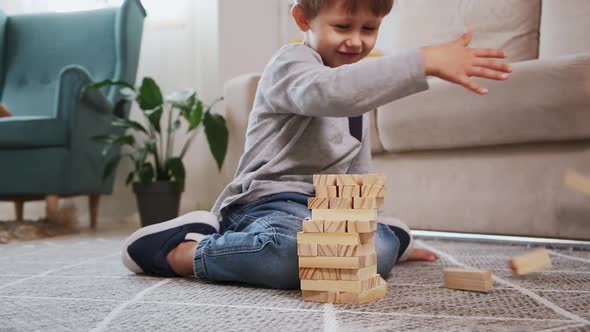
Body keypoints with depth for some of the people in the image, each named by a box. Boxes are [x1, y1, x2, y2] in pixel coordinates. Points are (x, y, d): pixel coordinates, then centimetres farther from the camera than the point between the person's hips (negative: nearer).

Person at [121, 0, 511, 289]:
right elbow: (326, 92, -37)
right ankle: (181, 251, -15)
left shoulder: (357, 86, 19)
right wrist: (424, 62, -43)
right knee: (292, 250, -39)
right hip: (270, 199, -9)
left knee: (379, 249, -14)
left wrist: (376, 228, 31)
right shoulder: (292, 63, -10)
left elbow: (358, 169, 30)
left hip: (325, 207, 9)